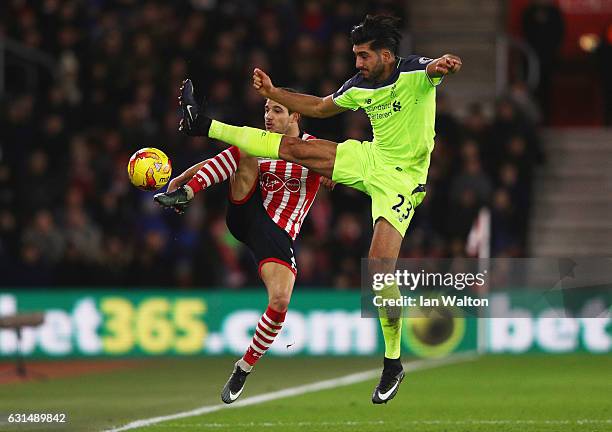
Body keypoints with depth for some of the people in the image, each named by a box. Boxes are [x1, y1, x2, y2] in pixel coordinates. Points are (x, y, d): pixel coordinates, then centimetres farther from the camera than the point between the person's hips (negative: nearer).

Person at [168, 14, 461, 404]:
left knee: (380, 265, -18)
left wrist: (442, 65, -65)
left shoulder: (414, 73, -18)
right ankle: (205, 126, 19)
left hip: (401, 179, -7)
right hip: (371, 158, 7)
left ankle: (393, 364, -6)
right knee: (294, 147, 5)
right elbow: (320, 107, 20)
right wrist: (273, 93, 14)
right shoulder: (360, 86, 3)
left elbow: (435, 69, -42)